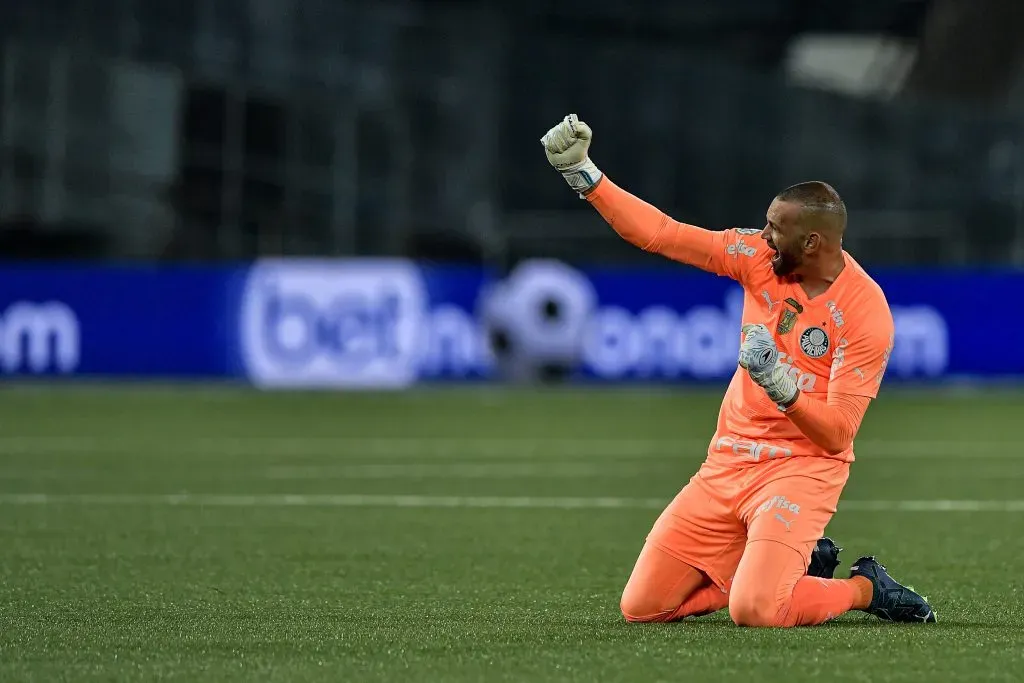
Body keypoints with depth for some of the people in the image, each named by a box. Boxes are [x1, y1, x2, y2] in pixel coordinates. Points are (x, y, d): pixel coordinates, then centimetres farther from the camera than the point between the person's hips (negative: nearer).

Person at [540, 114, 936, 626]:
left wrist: (781, 386, -33)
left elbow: (837, 436, -18)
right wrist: (583, 174, -9)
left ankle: (865, 589, 3)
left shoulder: (866, 311, -16)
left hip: (803, 468, -6)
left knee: (754, 610, -29)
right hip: (727, 464, 6)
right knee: (640, 607, 2)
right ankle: (794, 566, 20)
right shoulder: (761, 258, -2)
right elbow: (660, 234, -2)